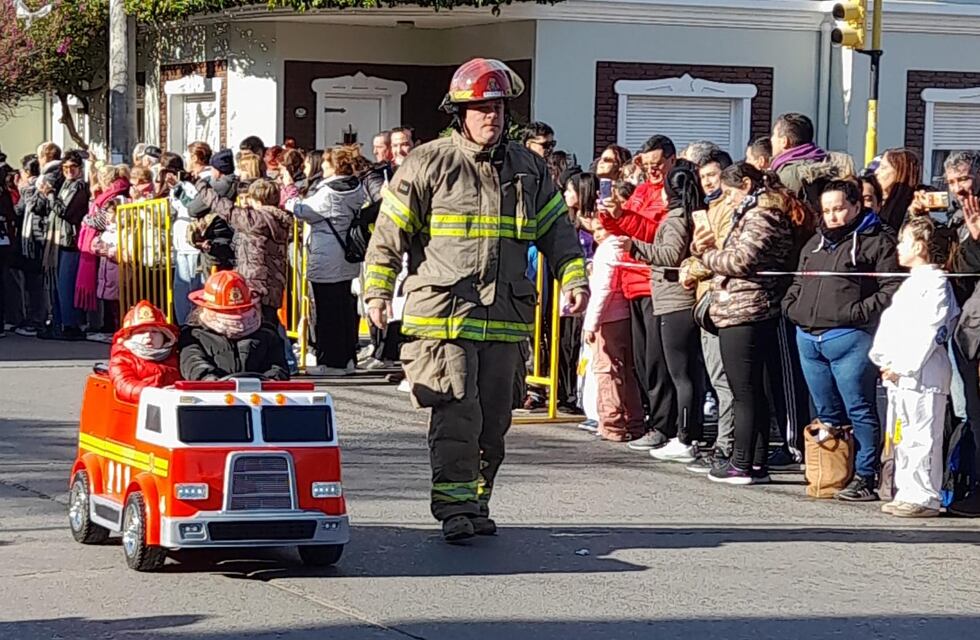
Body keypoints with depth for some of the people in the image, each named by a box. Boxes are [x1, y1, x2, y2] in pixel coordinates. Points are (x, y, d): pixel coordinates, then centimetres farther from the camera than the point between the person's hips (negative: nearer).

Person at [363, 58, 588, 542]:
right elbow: (389, 232, 2)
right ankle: (454, 506, -7)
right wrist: (377, 291, -1)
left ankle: (476, 503, 18)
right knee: (456, 413, -11)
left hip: (505, 315, 4)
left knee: (494, 418, 7)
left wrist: (574, 278, 4)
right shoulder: (428, 165, 0)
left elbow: (555, 229, 17)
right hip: (444, 312, -4)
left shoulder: (528, 168, 13)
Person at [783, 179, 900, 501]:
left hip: (850, 339, -8)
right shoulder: (815, 244, 21)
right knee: (827, 413, 13)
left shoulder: (878, 241, -3)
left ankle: (865, 477, -3)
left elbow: (892, 288, -11)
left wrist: (859, 311, -19)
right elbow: (797, 283, 31)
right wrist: (791, 306, 12)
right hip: (808, 339, 8)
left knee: (859, 410, -5)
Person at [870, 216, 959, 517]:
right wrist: (885, 360, 6)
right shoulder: (912, 283, 21)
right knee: (901, 436, 13)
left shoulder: (936, 283, -10)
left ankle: (924, 498, -8)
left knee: (921, 437, -9)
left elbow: (926, 332, -17)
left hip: (922, 373, -10)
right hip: (898, 372, 10)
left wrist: (901, 366, -18)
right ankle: (906, 494, 19)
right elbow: (890, 321, 19)